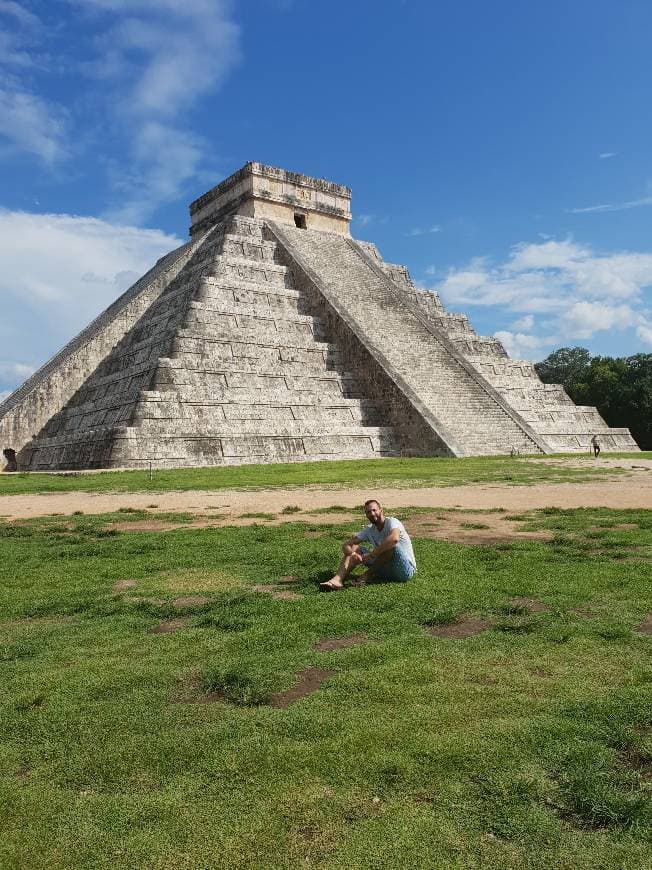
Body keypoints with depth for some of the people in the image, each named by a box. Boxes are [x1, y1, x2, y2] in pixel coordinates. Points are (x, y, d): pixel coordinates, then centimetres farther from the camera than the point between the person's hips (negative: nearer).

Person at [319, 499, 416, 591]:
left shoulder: (392, 522, -15)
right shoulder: (369, 530, 4)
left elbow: (394, 538, -39)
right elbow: (346, 545, -2)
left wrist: (371, 555, -34)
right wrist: (352, 554, -27)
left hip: (406, 568, -6)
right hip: (387, 569, 6)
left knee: (392, 544, -34)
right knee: (354, 548, -3)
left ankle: (367, 575, -19)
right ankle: (337, 580, -26)